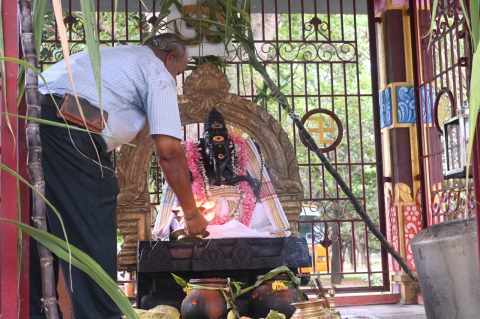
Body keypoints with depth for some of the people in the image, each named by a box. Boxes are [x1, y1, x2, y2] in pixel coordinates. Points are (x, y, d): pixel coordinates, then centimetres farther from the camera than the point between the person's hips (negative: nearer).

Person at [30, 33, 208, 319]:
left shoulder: (106, 55, 35)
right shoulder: (158, 73, 11)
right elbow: (169, 151, 1)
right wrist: (192, 215, 12)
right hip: (70, 136, -8)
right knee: (93, 243, -2)